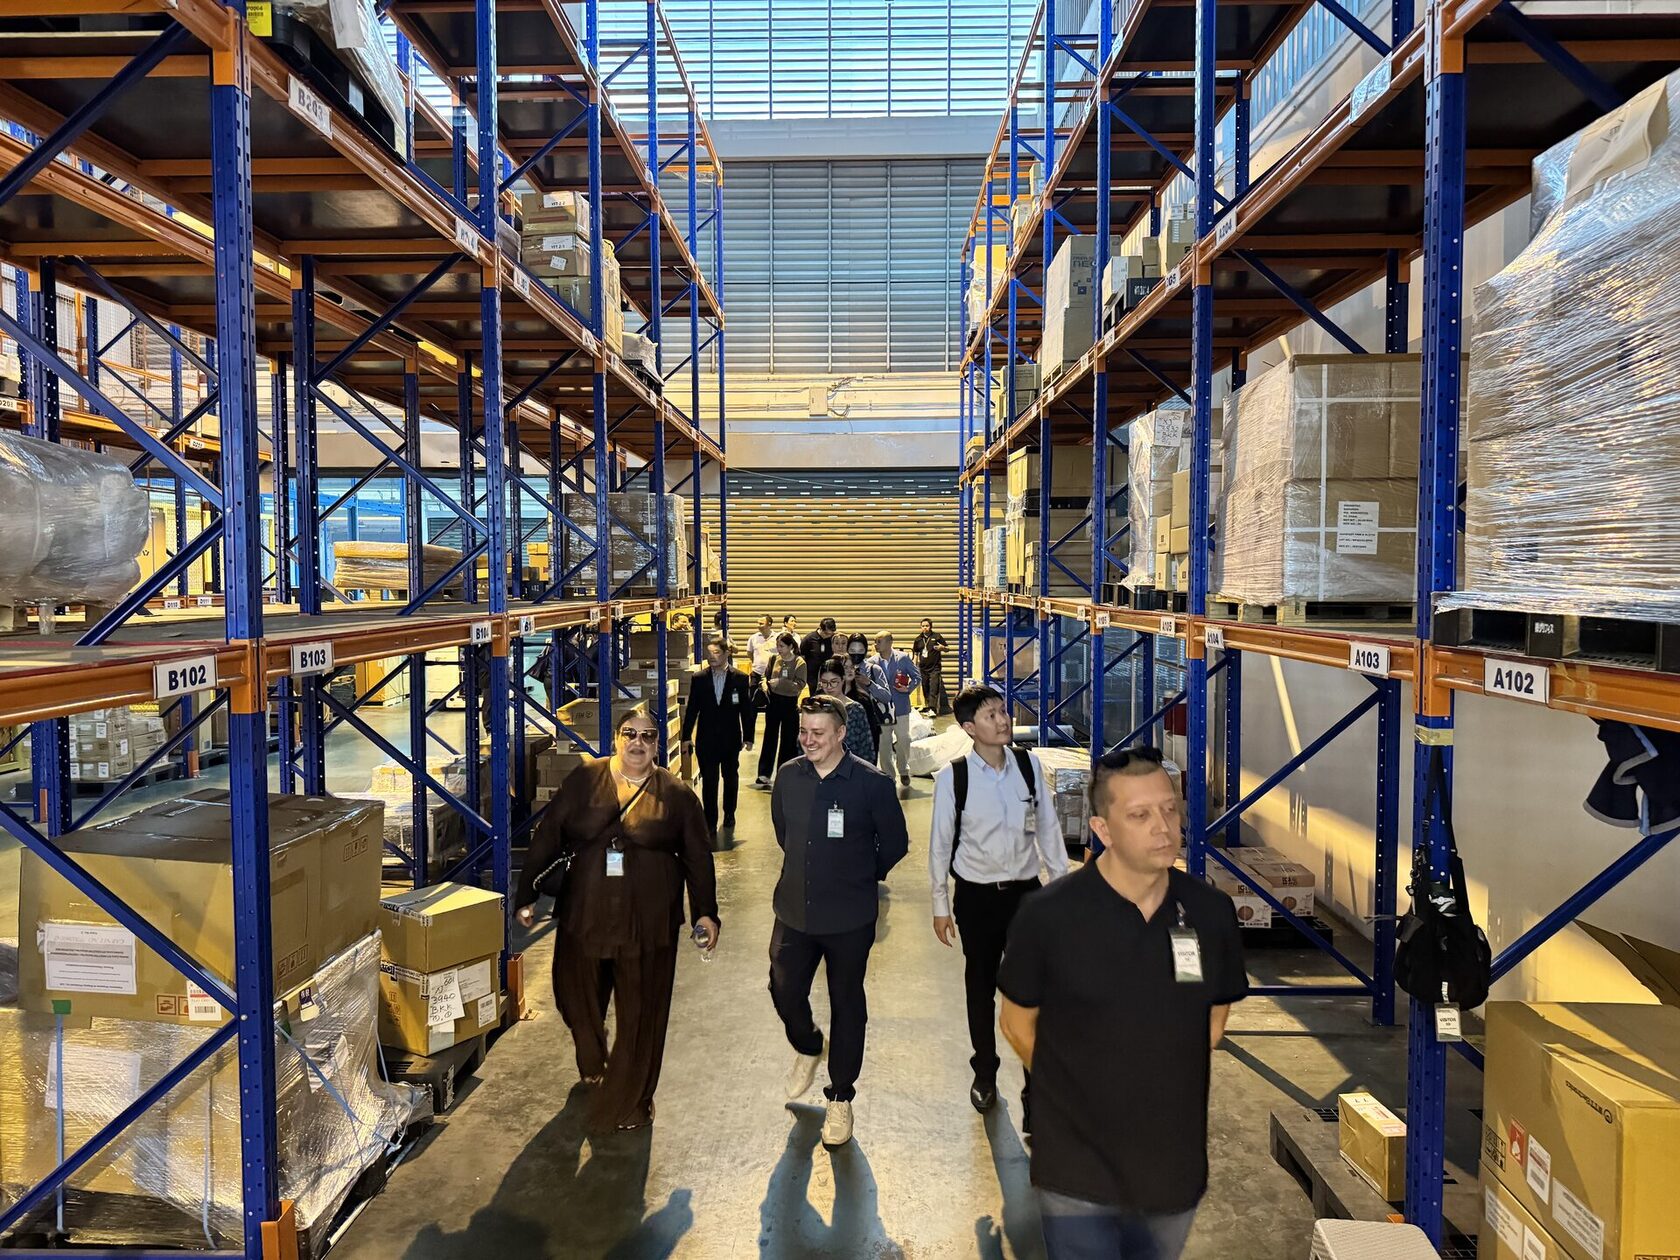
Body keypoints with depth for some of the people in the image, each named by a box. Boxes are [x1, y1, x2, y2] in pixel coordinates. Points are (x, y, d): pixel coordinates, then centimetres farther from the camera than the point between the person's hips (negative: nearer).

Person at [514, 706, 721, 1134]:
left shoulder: (676, 794, 1)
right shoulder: (584, 780, 1)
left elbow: (698, 857, 4)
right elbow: (548, 838, 2)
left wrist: (705, 913, -1)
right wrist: (526, 895, 0)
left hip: (648, 922, -1)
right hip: (585, 916, 1)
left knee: (641, 1015, 6)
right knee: (577, 998, 12)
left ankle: (630, 1102, 26)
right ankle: (593, 1066, 45)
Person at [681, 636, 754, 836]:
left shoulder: (740, 678, -3)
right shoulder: (698, 678, -1)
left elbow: (746, 709, 0)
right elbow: (691, 709, 2)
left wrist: (748, 737, 0)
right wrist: (686, 737, 0)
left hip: (731, 737, 0)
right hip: (707, 738, 0)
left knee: (731, 777, 15)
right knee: (708, 781, -2)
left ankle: (729, 813, 34)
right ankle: (710, 822, 3)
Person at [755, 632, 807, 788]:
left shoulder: (799, 663, -10)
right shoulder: (774, 659, 1)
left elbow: (800, 685, -17)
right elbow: (766, 675, 13)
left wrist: (780, 682, -25)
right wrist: (765, 685, -7)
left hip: (790, 704, -3)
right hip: (773, 701, 3)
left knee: (789, 740, 5)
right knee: (770, 738, 10)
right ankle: (764, 775, 16)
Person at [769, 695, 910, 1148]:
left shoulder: (871, 782, -13)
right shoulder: (788, 777, -1)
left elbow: (896, 843, -1)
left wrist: (861, 877, 7)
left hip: (849, 918, -3)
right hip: (794, 911, 4)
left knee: (846, 1004, 9)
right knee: (785, 991, 9)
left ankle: (840, 1099, 27)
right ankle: (807, 1048, 44)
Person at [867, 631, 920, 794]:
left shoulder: (903, 658, -3)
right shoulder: (872, 661, 0)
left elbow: (917, 676, 2)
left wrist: (908, 688, -13)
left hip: (900, 708, -1)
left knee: (903, 741, 7)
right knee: (884, 744, 5)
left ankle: (904, 772, 25)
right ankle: (887, 774, 16)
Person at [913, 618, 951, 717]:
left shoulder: (937, 636, 0)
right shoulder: (918, 639, 11)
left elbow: (948, 649, 5)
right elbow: (915, 653, 20)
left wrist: (942, 647, -17)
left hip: (935, 668, -4)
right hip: (923, 668, 4)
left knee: (934, 689, -13)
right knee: (925, 690, 7)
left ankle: (932, 709, -19)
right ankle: (927, 708, 14)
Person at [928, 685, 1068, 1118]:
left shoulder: (1029, 765, -7)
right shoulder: (952, 778, -13)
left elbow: (1048, 827, 3)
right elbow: (940, 843, -4)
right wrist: (940, 906, 1)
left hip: (1025, 891, 1)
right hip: (977, 896, -1)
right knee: (981, 989, 17)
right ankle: (984, 1075, 39)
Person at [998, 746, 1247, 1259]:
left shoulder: (1212, 912, -6)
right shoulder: (1047, 914, -17)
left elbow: (1215, 1016, 9)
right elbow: (1018, 1023, -3)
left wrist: (1161, 1088, 6)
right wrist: (1078, 1095, 4)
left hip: (1176, 1165, 4)